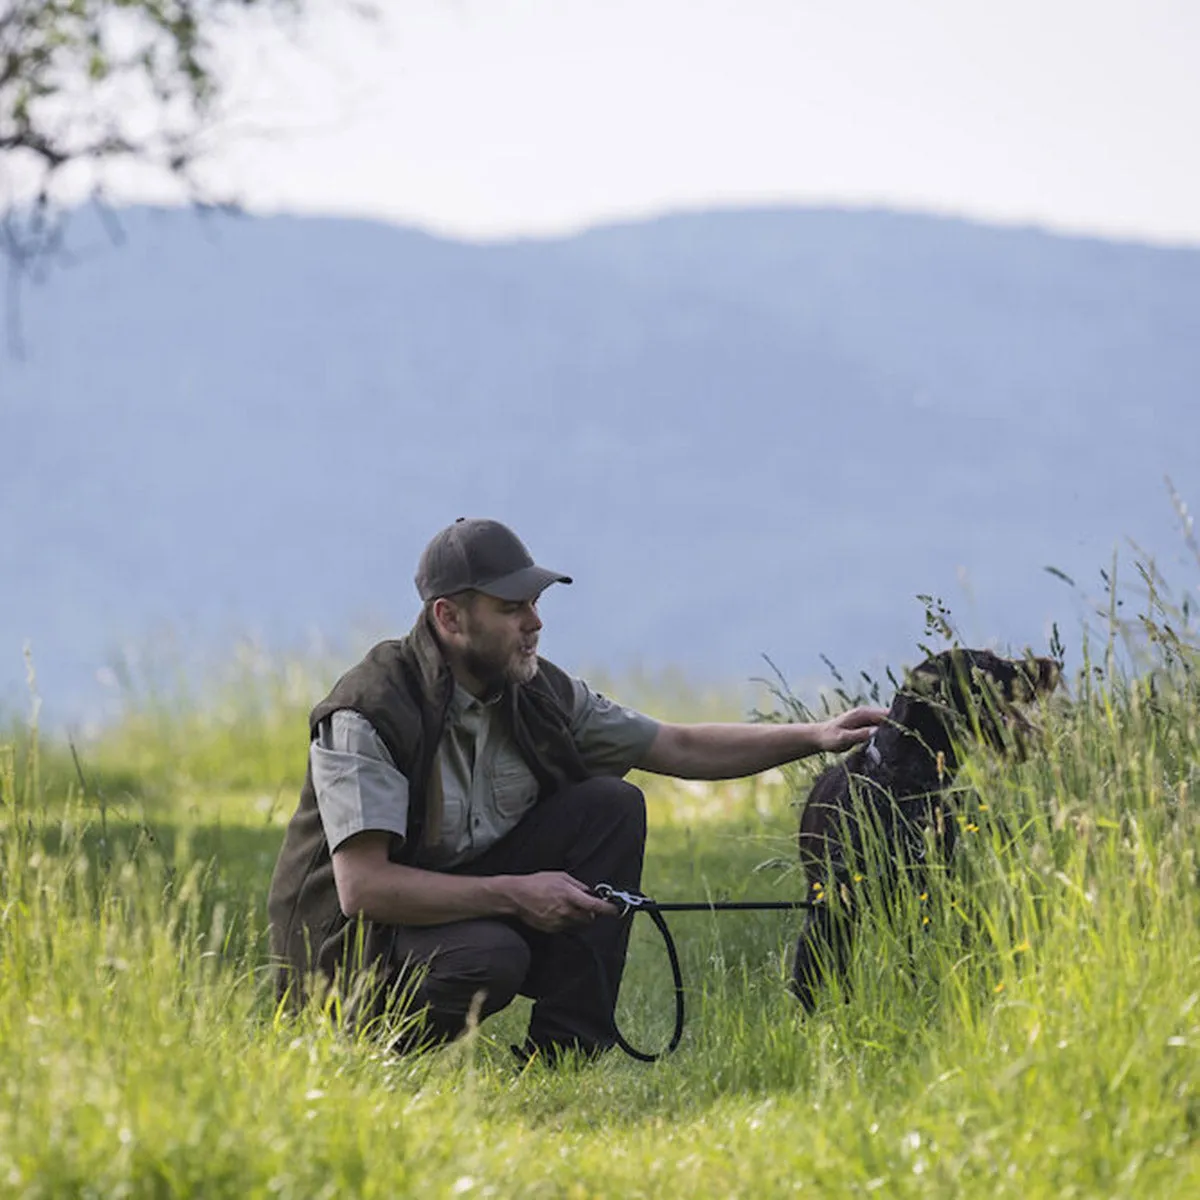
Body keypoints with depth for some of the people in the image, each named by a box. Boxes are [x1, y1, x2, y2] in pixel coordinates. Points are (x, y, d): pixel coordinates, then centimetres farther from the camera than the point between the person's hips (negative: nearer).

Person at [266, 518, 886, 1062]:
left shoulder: (538, 693, -2)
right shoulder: (366, 716, -24)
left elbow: (682, 749, 7)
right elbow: (363, 886, -30)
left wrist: (813, 736, -4)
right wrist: (513, 895, -29)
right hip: (353, 946, -7)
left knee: (611, 806, -6)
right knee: (490, 955, -37)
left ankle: (566, 1044, -7)